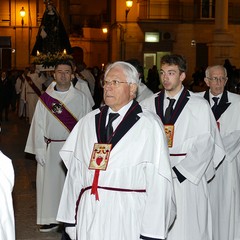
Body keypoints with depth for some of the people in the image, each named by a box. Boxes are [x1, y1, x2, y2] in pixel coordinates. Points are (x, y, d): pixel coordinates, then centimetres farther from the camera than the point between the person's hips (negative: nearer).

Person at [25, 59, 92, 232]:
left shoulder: (80, 98, 1)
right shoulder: (45, 99, 3)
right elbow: (38, 125, 3)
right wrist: (39, 150, -3)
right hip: (50, 149, 1)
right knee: (49, 182, 5)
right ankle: (51, 219, 17)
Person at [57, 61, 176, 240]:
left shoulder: (149, 125, -5)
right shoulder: (88, 122, 9)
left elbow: (158, 182, -10)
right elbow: (75, 173, 8)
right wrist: (71, 221, 4)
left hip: (127, 219, -3)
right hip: (88, 216, 4)